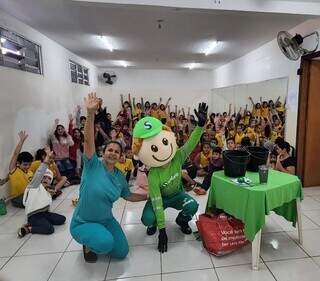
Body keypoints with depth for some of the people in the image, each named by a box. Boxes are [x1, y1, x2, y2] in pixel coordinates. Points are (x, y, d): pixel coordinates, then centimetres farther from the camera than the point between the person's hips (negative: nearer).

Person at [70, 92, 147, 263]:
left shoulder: (120, 177, -3)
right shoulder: (93, 165, -17)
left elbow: (128, 196, 13)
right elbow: (88, 140, -33)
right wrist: (90, 113, -45)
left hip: (105, 220, 5)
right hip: (82, 223, -5)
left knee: (122, 252, 4)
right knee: (106, 243, -31)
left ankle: (99, 237, 29)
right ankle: (88, 245, 5)